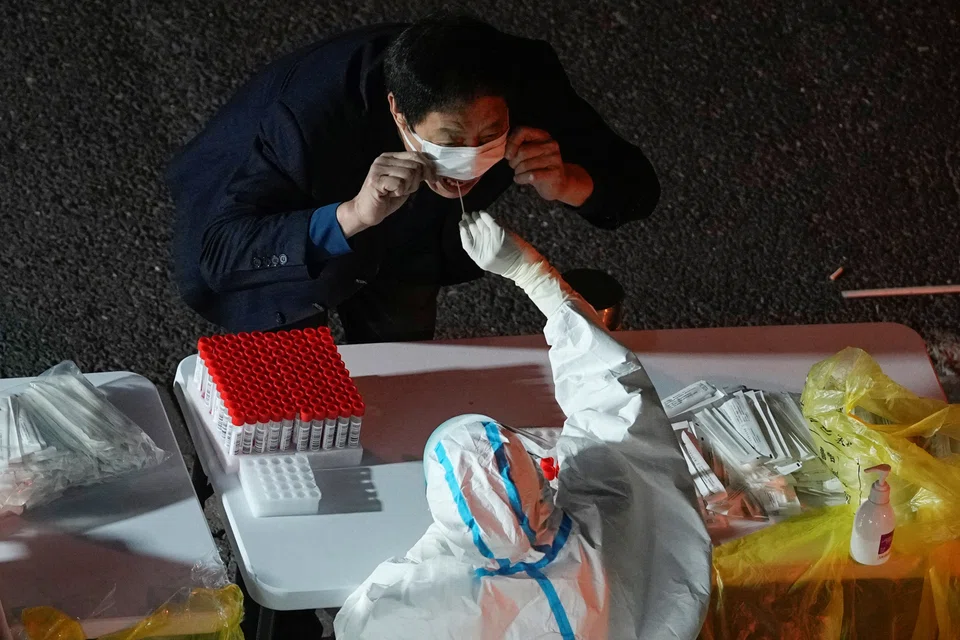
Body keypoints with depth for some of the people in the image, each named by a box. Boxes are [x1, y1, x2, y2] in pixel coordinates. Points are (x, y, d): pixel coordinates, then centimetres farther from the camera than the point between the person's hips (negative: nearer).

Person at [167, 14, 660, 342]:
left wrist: (567, 185, -46)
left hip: (407, 246, 4)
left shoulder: (526, 84, -34)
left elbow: (637, 189, -23)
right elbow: (216, 251, -44)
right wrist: (351, 216, -58)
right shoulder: (308, 119, -45)